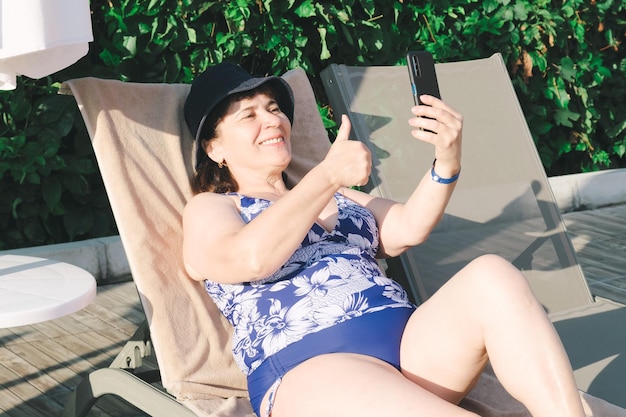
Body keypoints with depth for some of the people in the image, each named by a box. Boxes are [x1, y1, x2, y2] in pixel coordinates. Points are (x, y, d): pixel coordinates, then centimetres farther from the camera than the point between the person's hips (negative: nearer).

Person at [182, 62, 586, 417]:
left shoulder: (339, 198, 30)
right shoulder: (209, 210, 15)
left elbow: (408, 229, 11)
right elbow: (253, 258, -9)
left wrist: (448, 161, -6)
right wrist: (329, 173, -8)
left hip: (411, 341, 5)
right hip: (309, 370, -5)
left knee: (492, 275, -25)